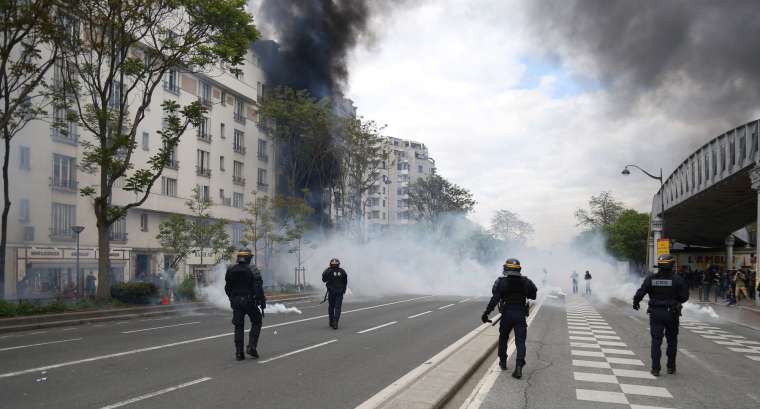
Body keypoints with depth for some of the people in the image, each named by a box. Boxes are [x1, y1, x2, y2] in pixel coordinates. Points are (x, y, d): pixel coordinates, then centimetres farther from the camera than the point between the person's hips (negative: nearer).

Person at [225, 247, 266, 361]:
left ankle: (239, 353, 6)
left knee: (238, 327, 8)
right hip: (250, 301, -3)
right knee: (256, 323, 13)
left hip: (236, 302, 4)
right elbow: (258, 288, -13)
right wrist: (262, 302, -6)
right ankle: (251, 347, 1)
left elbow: (227, 288, 11)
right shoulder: (253, 270, -10)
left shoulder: (231, 271, 3)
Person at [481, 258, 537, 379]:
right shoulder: (525, 282, 1)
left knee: (503, 338, 19)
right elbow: (533, 295, 11)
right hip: (520, 315, 1)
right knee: (520, 341, 1)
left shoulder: (501, 282, -7)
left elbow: (494, 299, -14)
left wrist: (486, 313, -11)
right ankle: (519, 366, -14)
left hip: (506, 314, -1)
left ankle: (503, 362, 29)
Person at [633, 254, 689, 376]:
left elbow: (640, 293, -7)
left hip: (655, 313, 1)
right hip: (672, 314, 0)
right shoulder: (676, 279, -10)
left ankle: (655, 368, 1)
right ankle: (671, 367, 21)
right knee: (672, 341, 15)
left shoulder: (651, 278, -7)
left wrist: (635, 302, 11)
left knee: (656, 341, 4)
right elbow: (684, 296, -6)